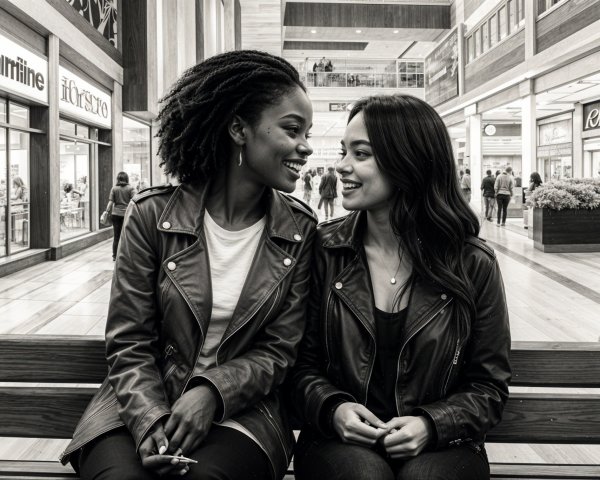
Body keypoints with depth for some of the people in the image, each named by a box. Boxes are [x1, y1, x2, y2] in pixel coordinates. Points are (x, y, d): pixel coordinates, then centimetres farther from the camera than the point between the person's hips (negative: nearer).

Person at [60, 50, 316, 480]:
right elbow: (129, 344, -3)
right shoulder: (152, 215, -5)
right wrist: (150, 420, -20)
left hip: (239, 408, 0)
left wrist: (213, 391, -18)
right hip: (142, 402, 0)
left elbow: (278, 351, -1)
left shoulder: (300, 231, -2)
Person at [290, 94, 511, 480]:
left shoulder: (473, 264, -4)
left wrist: (431, 424, -16)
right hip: (341, 442, 0)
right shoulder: (324, 250, -2)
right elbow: (302, 363, 4)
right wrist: (331, 408, -16)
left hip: (439, 444, 1)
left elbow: (489, 386, 1)